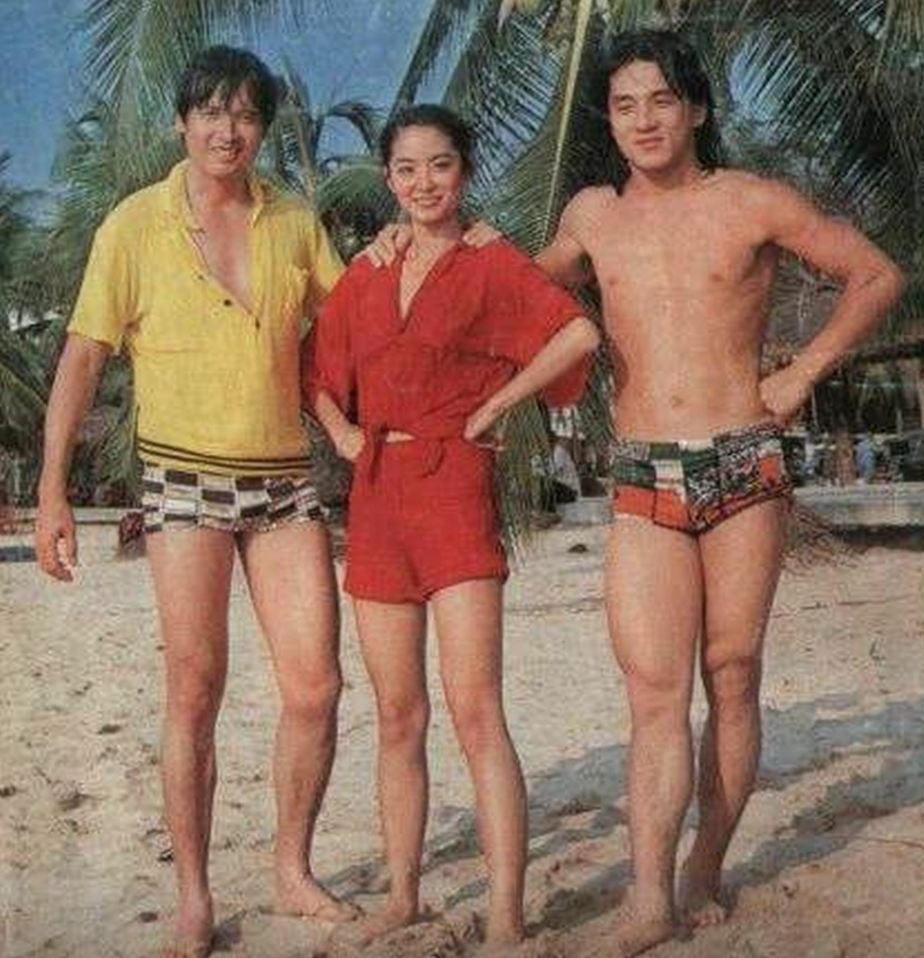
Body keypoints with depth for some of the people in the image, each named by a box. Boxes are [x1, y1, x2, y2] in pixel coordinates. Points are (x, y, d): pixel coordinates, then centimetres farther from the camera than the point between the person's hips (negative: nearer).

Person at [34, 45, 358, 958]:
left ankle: (293, 872, 19)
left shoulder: (294, 223, 7)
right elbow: (81, 357, -1)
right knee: (194, 692, -1)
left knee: (314, 687, 0)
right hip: (185, 480, -3)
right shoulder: (135, 224, -1)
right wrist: (52, 491, -6)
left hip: (285, 478, 3)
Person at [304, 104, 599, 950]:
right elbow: (317, 367, 25)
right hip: (375, 498, 5)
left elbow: (580, 333, -15)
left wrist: (491, 409, -9)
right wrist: (342, 434, 8)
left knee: (475, 711, -12)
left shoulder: (490, 264, 0)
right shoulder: (366, 275, 15)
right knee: (398, 716, 10)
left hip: (453, 491, -5)